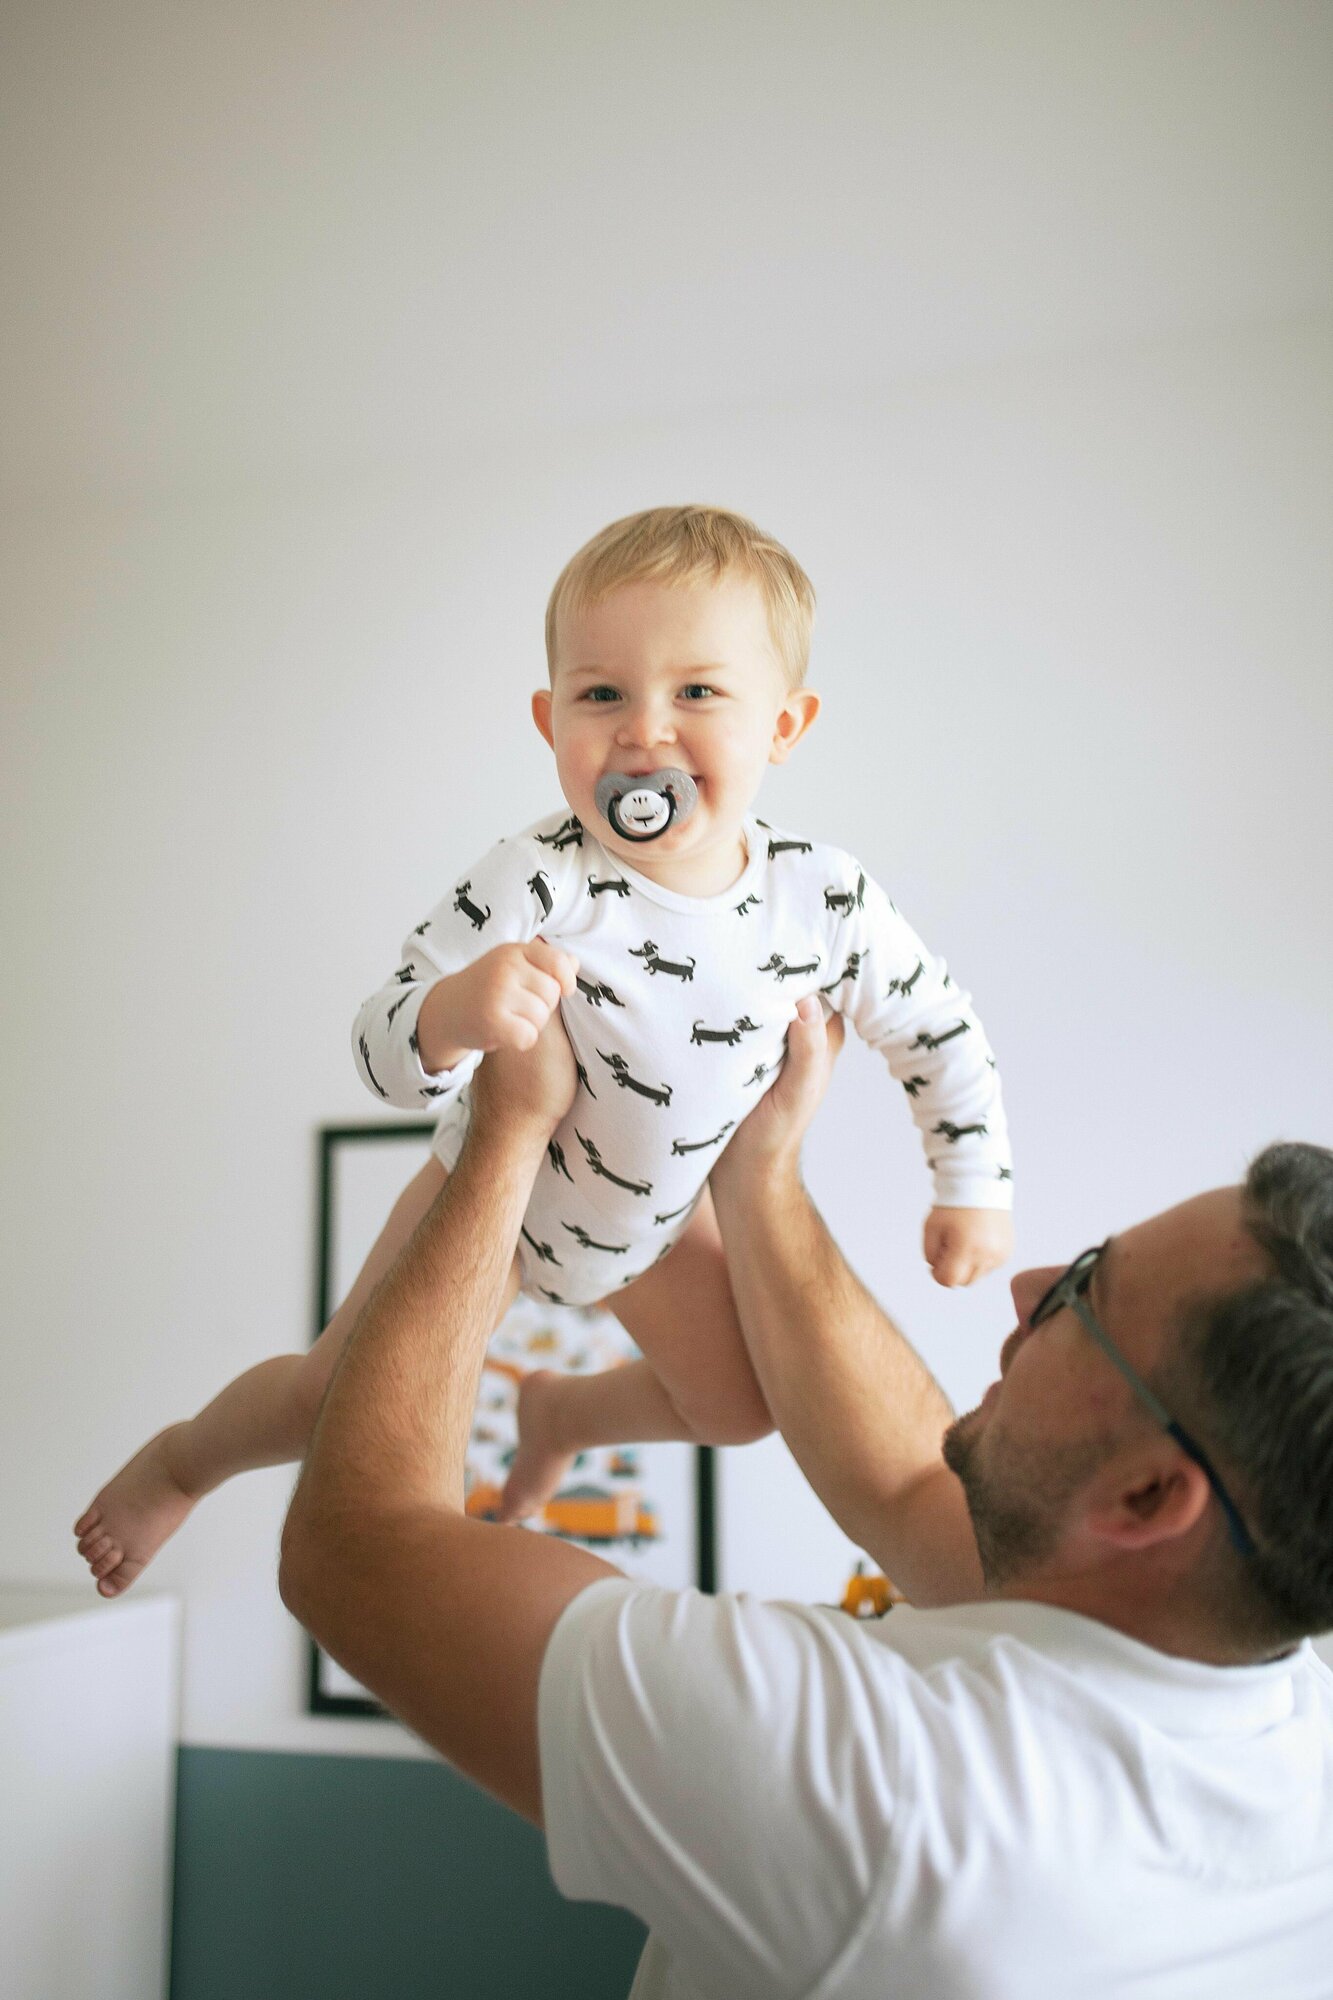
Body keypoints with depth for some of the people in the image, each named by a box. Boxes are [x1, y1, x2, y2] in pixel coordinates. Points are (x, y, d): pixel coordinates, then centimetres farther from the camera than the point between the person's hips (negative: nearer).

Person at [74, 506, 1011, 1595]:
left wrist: (975, 1186, -4)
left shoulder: (826, 901, -24)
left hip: (658, 1215, 4)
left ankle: (556, 1412, 44)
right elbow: (385, 1054, -34)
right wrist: (452, 1015, -55)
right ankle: (187, 1458, 37)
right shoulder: (532, 888, -36)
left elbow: (938, 1028, -6)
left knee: (742, 1405, 12)